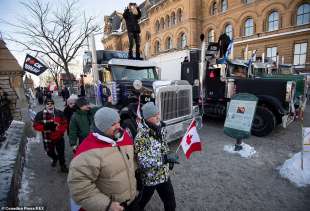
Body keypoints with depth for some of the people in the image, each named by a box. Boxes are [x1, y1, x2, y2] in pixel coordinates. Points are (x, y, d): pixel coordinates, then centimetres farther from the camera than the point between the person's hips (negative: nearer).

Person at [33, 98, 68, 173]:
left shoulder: (59, 113, -8)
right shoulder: (40, 114, -8)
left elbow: (64, 124, -6)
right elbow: (36, 126, -8)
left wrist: (57, 128, -24)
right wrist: (45, 126, -24)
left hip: (59, 137, -1)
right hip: (47, 138, 1)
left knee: (61, 152, 7)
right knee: (50, 152, 21)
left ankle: (63, 165, 30)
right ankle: (55, 159, 56)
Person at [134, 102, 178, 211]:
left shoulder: (159, 128, -4)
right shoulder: (141, 136, -27)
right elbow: (143, 162, -31)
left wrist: (169, 160, 12)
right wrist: (165, 158, -36)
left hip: (164, 175, 5)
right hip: (149, 178, -5)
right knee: (142, 202, 22)